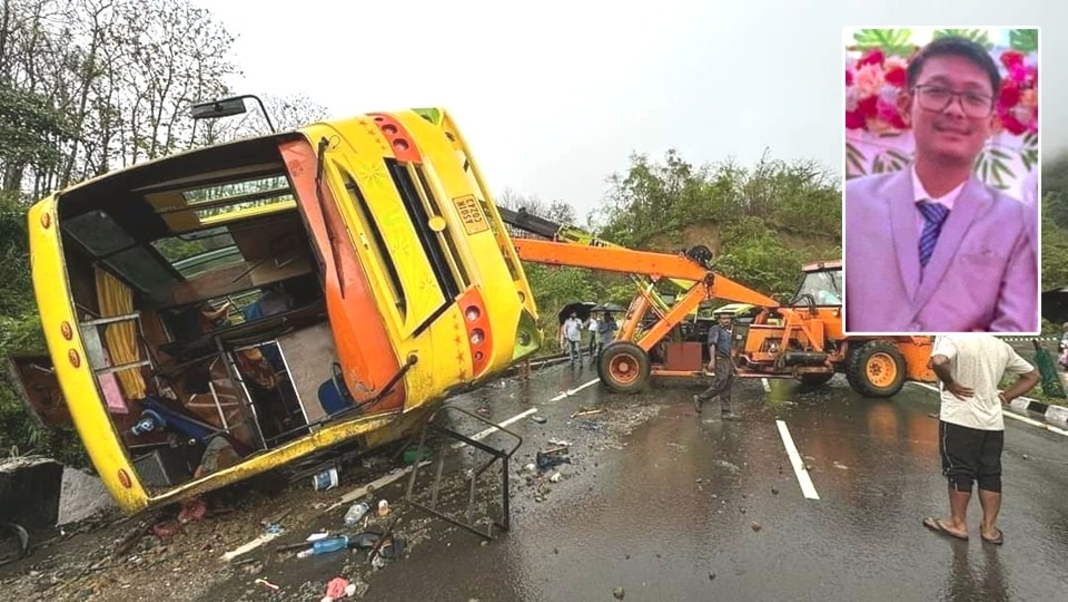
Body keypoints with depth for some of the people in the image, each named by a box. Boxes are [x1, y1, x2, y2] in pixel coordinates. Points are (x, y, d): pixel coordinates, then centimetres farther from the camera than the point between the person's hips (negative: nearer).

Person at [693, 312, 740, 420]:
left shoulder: (727, 332, 23)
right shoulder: (715, 329, -4)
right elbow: (712, 344, -16)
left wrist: (732, 363, 25)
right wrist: (712, 360, -26)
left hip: (727, 360, 9)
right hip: (719, 360, -9)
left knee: (726, 388, 6)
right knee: (720, 384, -15)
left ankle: (726, 412, 8)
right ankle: (700, 399, -3)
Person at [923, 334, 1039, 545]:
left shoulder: (952, 338, -13)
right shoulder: (1002, 346, 9)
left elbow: (938, 362, -34)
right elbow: (1032, 375, 20)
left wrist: (949, 382, -15)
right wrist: (1005, 396, 11)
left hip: (959, 420, -5)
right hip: (993, 422, 6)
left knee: (959, 471, 5)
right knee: (990, 474, 13)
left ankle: (958, 523, 16)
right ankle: (989, 527, 20)